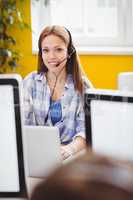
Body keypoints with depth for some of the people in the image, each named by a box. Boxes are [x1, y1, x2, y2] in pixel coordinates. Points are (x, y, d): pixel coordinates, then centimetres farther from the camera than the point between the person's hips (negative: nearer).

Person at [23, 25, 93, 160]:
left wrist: (71, 148, -26)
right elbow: (24, 125, 2)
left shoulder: (82, 86, 3)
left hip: (70, 157, -1)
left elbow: (85, 130, -4)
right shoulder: (30, 82, 8)